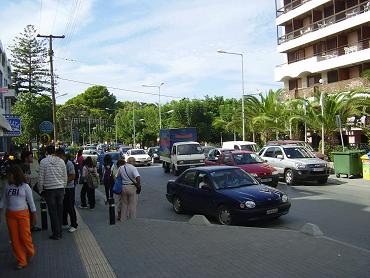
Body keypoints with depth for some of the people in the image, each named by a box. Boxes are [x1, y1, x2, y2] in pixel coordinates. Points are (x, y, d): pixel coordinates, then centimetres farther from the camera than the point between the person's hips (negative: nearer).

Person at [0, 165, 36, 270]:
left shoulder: (25, 186, -4)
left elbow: (31, 202, 0)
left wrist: (34, 216, 1)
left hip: (22, 214, -4)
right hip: (10, 215, 4)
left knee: (24, 236, -5)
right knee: (15, 239, 5)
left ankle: (30, 253, 23)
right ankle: (21, 261, 16)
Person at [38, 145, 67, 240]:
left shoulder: (43, 162, -6)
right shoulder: (61, 161, 3)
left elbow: (41, 178, -5)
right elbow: (65, 177, 7)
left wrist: (41, 190, 7)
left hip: (49, 190, -3)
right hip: (60, 189, 3)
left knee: (53, 212, 3)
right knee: (60, 211, 12)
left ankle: (56, 234, 8)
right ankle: (59, 232, 21)